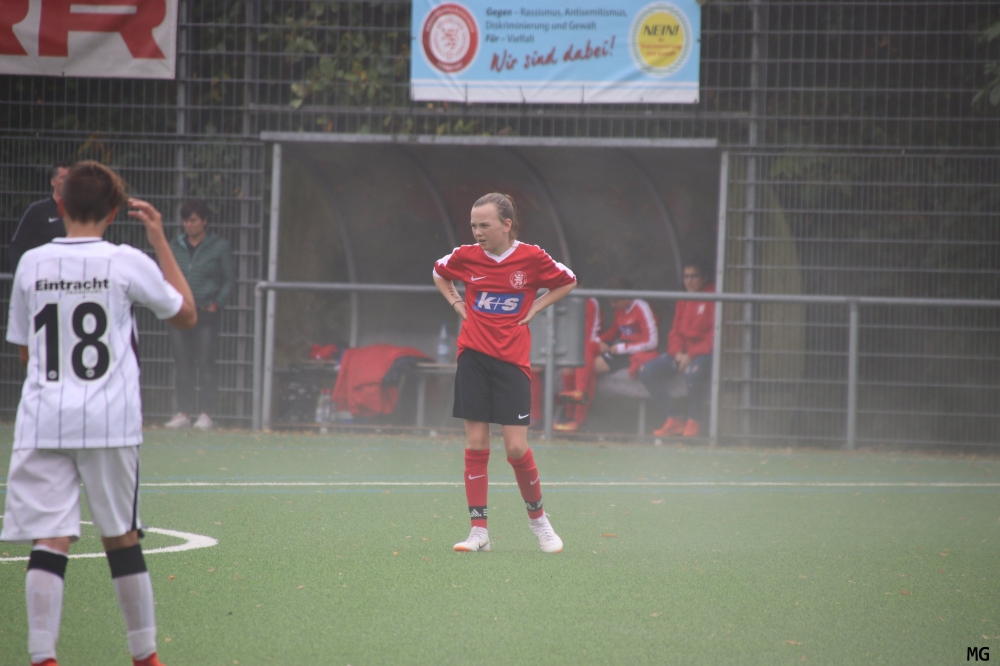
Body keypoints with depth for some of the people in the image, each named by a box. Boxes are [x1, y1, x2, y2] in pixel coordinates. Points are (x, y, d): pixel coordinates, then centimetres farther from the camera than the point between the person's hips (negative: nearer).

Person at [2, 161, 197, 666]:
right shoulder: (127, 263, -3)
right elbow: (186, 315, 13)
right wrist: (159, 239, 16)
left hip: (42, 421, 1)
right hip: (110, 422, -1)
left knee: (49, 541, -3)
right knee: (121, 538, 11)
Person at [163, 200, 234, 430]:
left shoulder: (219, 246, 2)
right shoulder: (175, 245, 11)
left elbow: (229, 280, 4)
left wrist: (217, 303, -6)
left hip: (207, 313, -3)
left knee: (206, 364, -6)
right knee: (182, 365, 3)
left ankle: (206, 414, -3)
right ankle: (183, 412, 7)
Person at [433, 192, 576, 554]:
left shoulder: (531, 257, -4)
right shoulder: (466, 256, 2)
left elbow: (567, 282, 12)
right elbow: (439, 273, 24)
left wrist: (534, 308, 3)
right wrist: (458, 303, 10)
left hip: (512, 360, -2)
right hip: (474, 357, 2)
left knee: (516, 447, -6)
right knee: (476, 444, -1)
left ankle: (537, 517, 18)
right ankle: (479, 530, 2)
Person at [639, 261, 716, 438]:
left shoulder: (714, 298, -9)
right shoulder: (683, 302, 14)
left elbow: (715, 337, -15)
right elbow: (675, 332, 16)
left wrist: (691, 355, -20)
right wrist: (677, 353, -6)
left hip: (706, 353, -8)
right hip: (683, 353, 8)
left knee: (693, 372, -40)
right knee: (647, 372, -7)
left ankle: (694, 421, -17)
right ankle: (676, 418, -3)